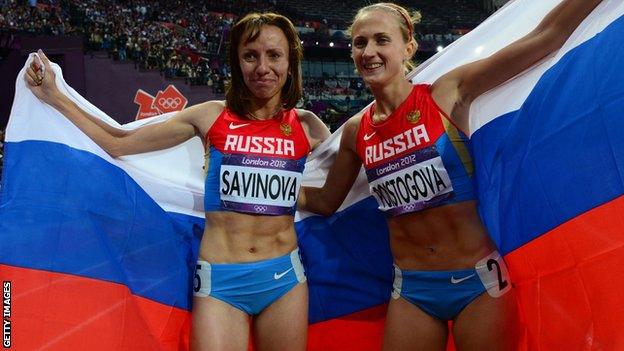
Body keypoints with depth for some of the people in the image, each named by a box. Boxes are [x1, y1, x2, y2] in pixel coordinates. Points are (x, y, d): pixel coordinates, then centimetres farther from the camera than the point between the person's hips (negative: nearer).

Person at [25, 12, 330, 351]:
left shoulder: (305, 127, 2)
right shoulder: (212, 116, -1)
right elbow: (119, 144, 3)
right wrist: (53, 95, 2)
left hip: (283, 277, 2)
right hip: (220, 281, -1)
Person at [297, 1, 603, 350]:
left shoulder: (446, 95, -9)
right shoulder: (357, 131, 2)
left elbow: (546, 37, -15)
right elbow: (326, 200, 17)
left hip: (478, 281, -3)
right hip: (411, 290, 3)